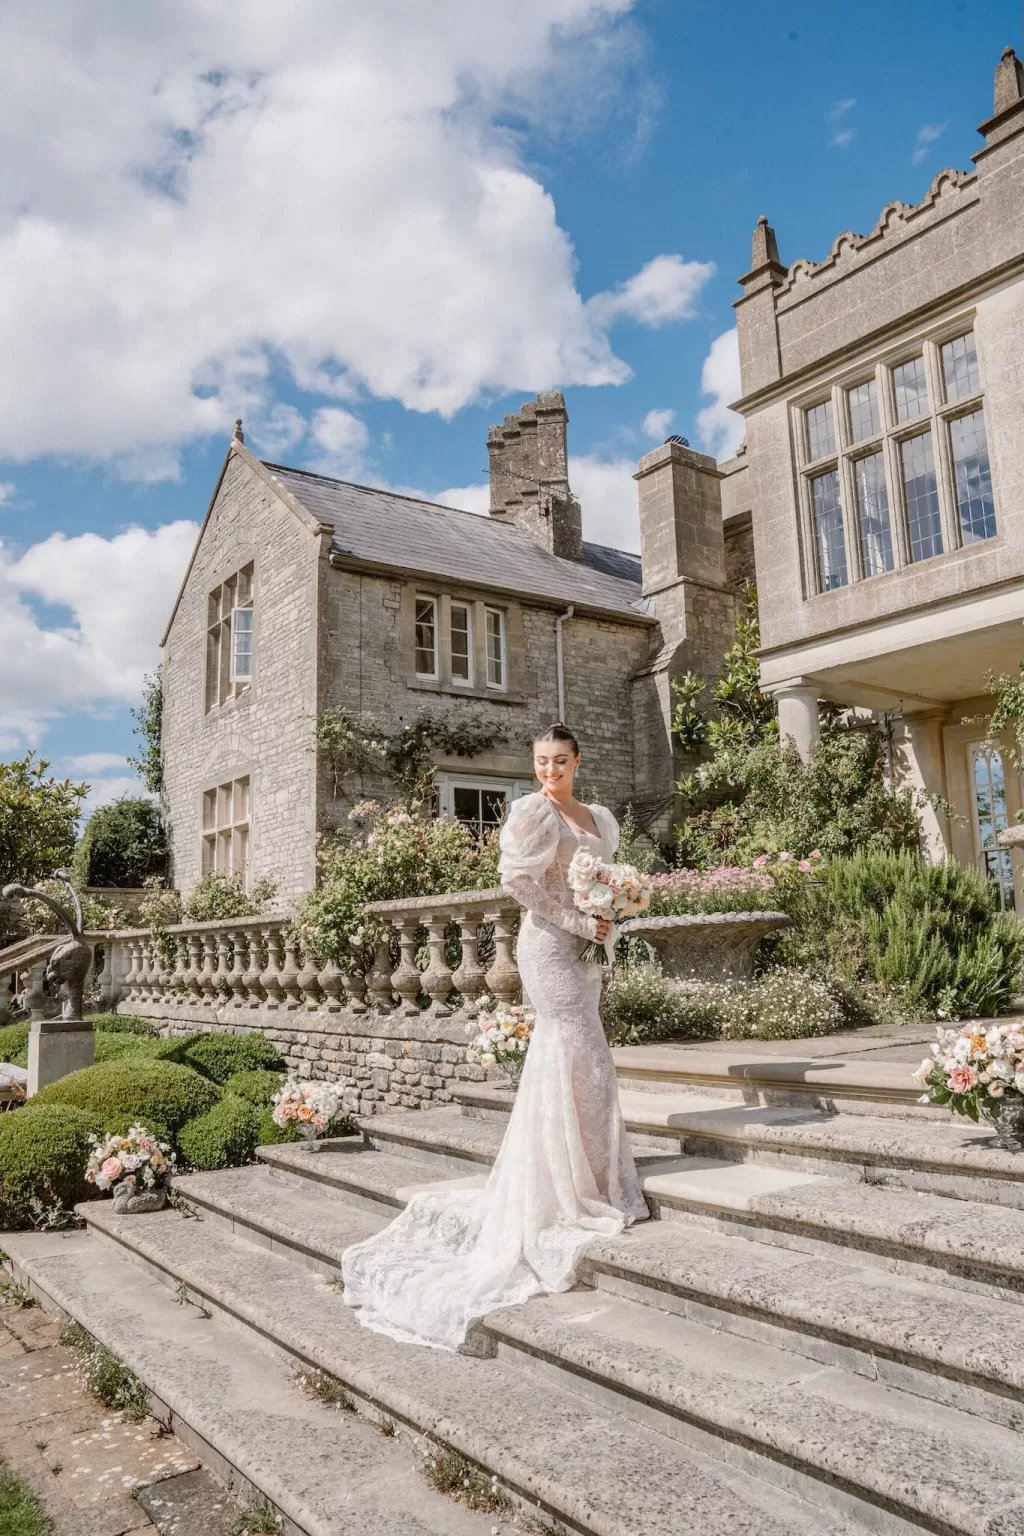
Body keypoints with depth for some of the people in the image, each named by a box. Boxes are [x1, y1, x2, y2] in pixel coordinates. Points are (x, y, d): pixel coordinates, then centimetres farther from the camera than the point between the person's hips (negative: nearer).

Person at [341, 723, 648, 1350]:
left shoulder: (600, 818, 16)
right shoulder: (533, 810, -8)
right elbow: (519, 878, -17)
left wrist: (606, 927, 6)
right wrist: (577, 921, -17)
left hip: (584, 948, 8)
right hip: (550, 945, -8)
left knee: (559, 1060, 13)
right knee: (583, 1059, -7)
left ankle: (543, 1191, 24)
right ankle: (582, 1189, 6)